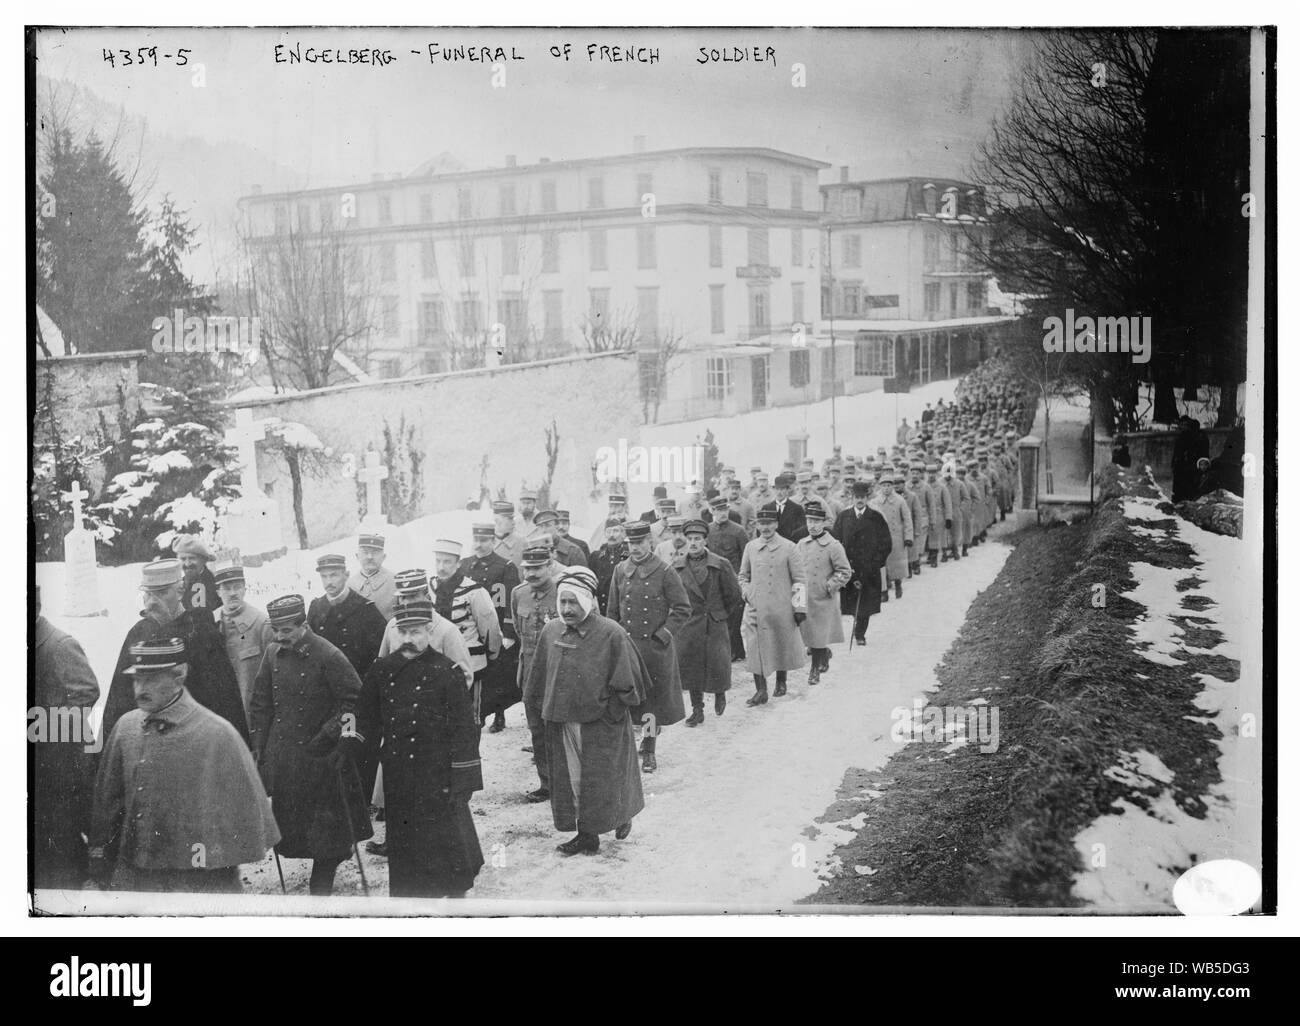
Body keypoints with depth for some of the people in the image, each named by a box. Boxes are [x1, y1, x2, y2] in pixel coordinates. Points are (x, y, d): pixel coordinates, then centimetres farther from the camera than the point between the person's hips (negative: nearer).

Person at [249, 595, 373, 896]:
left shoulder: (328, 657, -13)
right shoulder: (273, 657, 5)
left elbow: (355, 702, -11)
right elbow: (261, 705, 13)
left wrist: (328, 735, -15)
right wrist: (259, 748, 8)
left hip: (319, 757, -5)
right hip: (280, 756, 5)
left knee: (325, 827, 2)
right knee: (288, 823, 10)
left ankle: (321, 886, 13)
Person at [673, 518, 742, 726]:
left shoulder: (720, 565, -7)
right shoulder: (677, 566, 1)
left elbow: (734, 595, 2)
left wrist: (718, 614, 9)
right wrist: (685, 612, 11)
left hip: (715, 625, -2)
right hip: (687, 625, 2)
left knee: (718, 665, -5)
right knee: (691, 667, 4)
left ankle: (720, 693, 28)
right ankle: (697, 710, 18)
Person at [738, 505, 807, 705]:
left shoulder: (788, 547, -3)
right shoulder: (750, 547, 5)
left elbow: (799, 580, -2)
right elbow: (742, 575, 18)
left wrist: (800, 608, -5)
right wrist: (746, 592, 1)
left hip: (781, 608, -2)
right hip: (756, 608, 2)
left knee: (782, 645, 11)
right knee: (755, 648, -6)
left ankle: (781, 682, 31)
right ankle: (761, 690, -3)